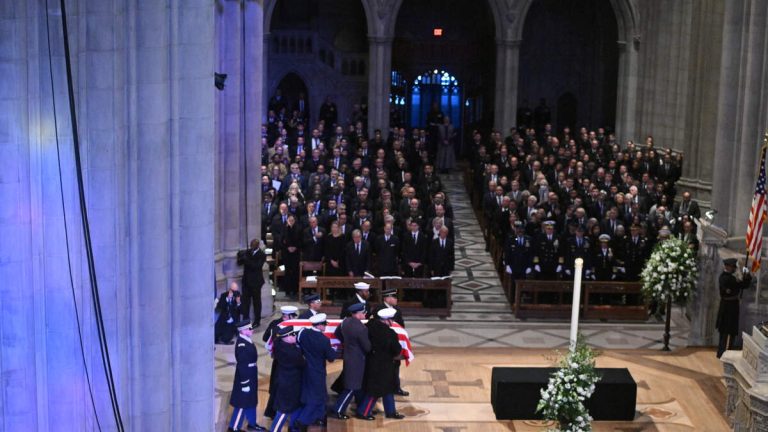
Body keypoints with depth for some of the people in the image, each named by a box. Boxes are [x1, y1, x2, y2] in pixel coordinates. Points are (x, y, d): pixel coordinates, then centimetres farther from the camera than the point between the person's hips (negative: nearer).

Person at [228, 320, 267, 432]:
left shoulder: (246, 340, 3)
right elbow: (242, 365, -24)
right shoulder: (242, 345, -26)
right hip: (245, 375, -10)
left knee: (251, 400, 21)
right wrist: (245, 383, -21)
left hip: (250, 374, 10)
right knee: (243, 402, 1)